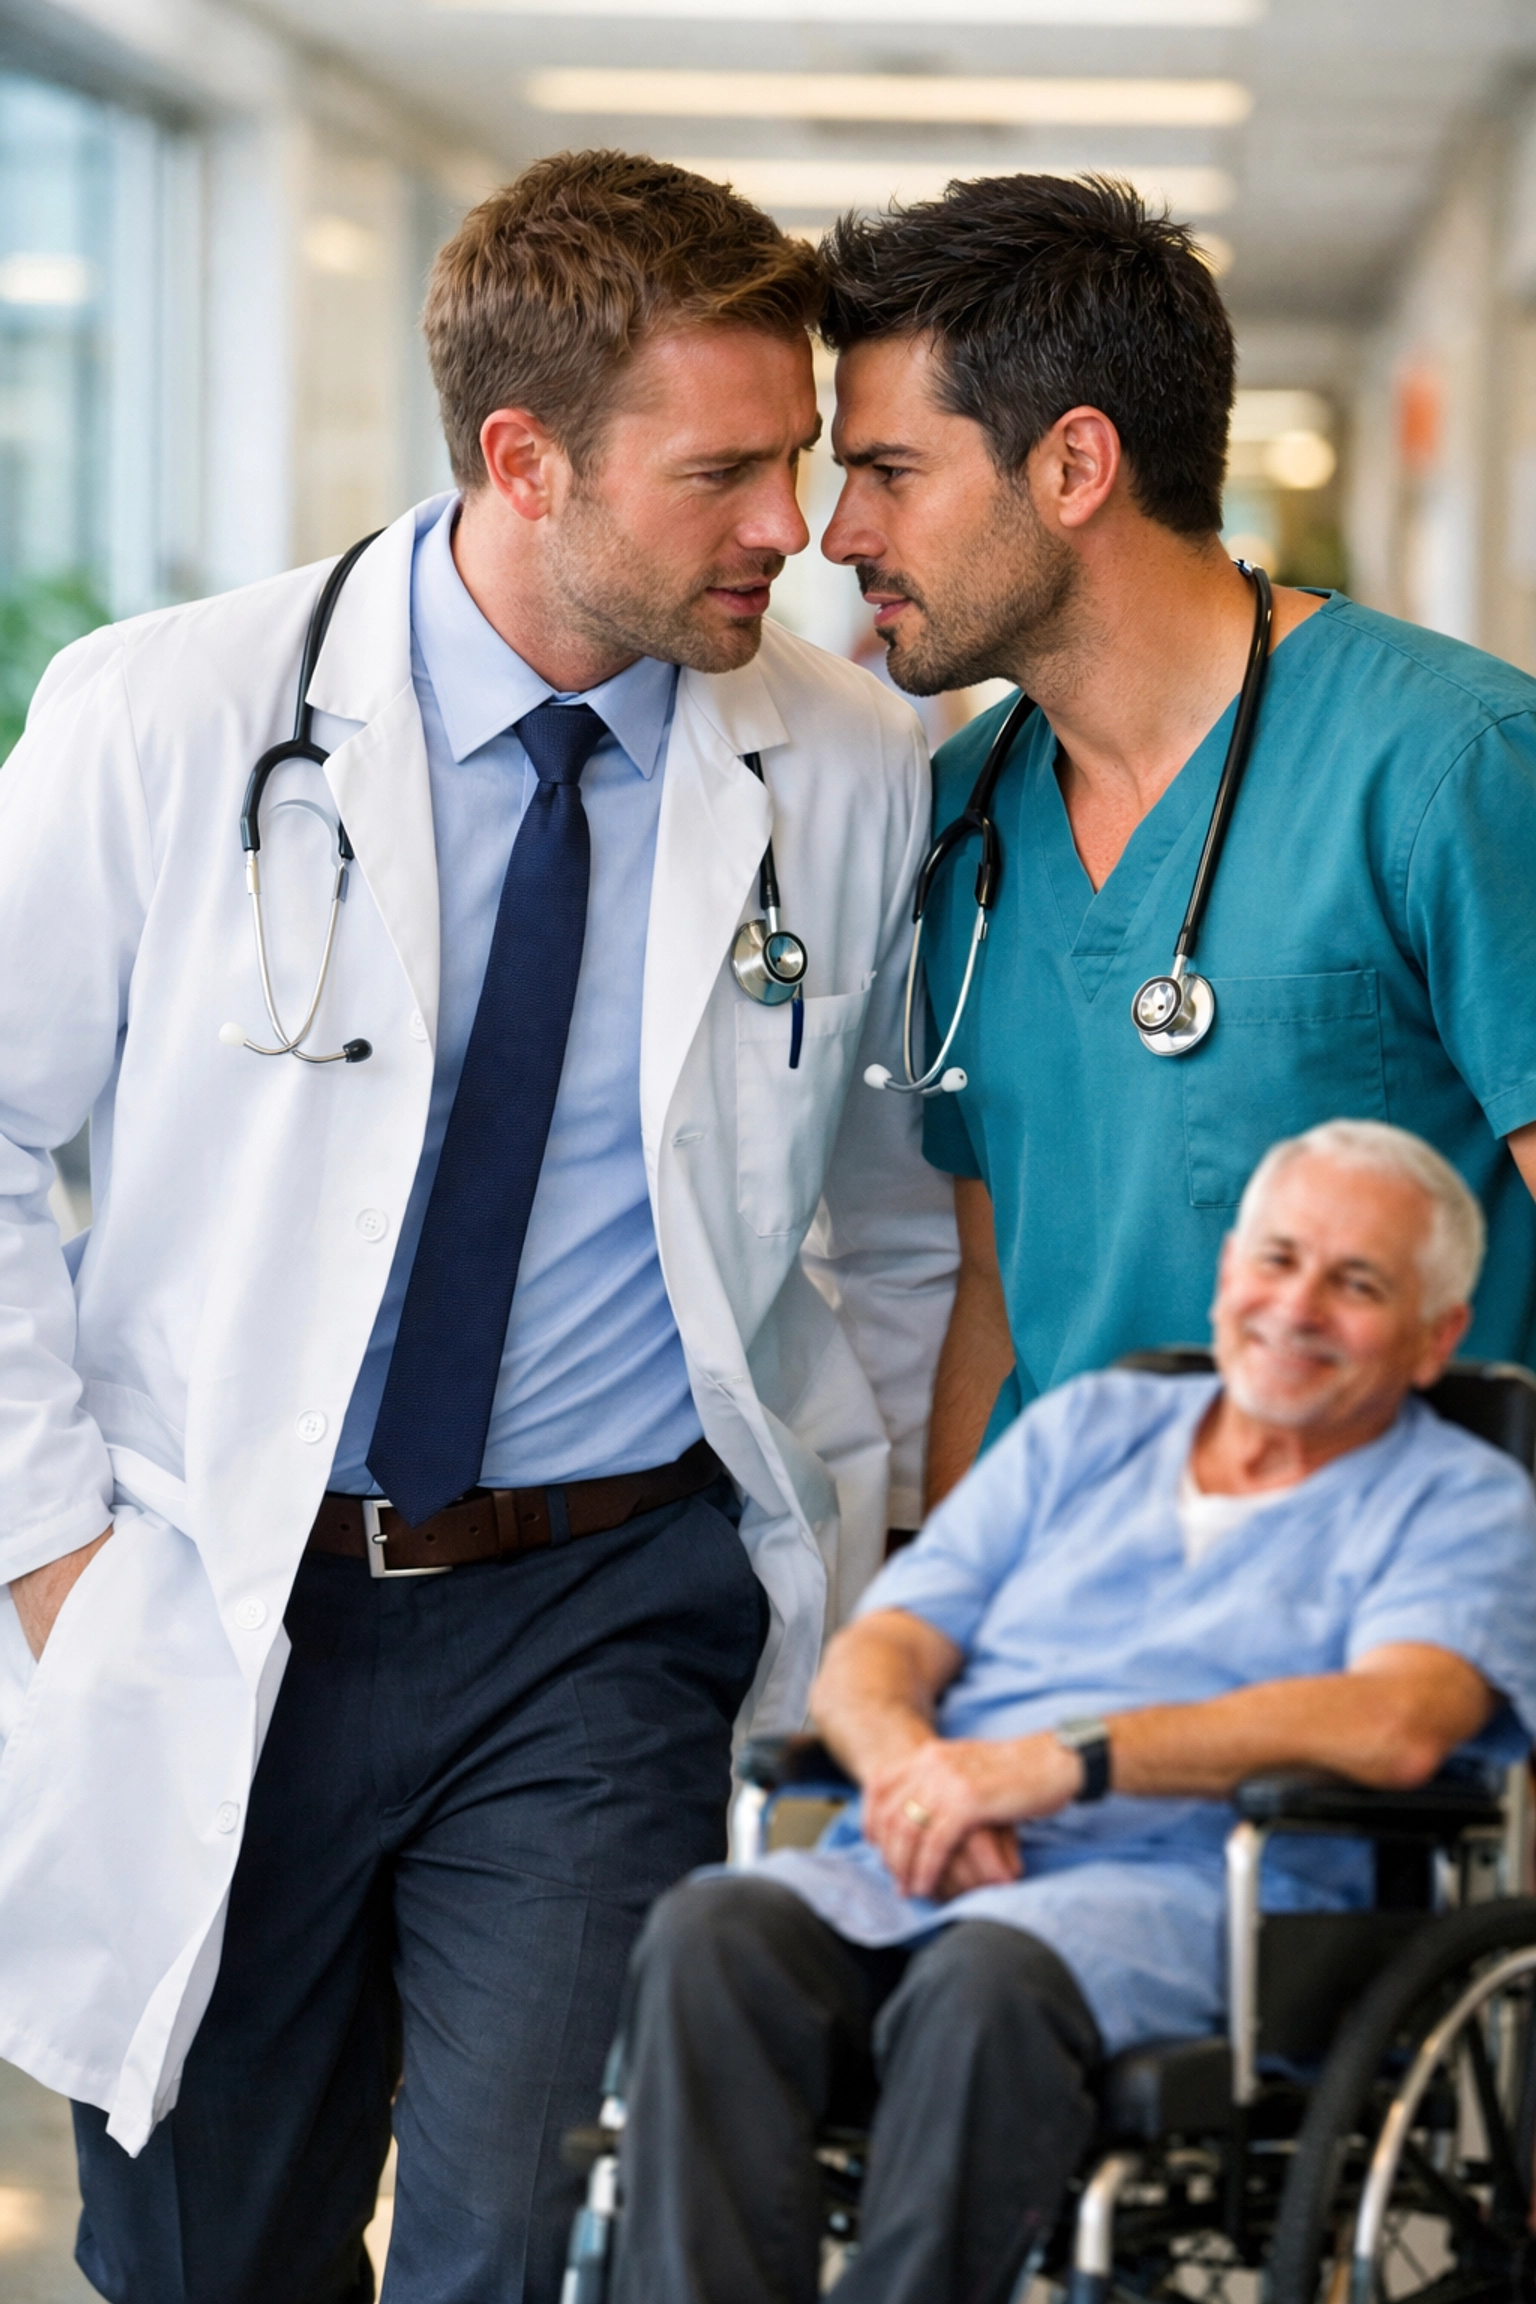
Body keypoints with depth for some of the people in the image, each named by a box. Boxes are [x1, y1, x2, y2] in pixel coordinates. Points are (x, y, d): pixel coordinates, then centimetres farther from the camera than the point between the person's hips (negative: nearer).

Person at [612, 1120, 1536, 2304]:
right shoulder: (1085, 1426, 26)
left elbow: (1392, 1728, -10)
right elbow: (870, 1657, 17)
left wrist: (1062, 1758, -15)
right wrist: (912, 1764, -9)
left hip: (1181, 1893, -4)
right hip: (913, 1874, 4)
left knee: (991, 1974, -38)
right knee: (711, 1931, -28)